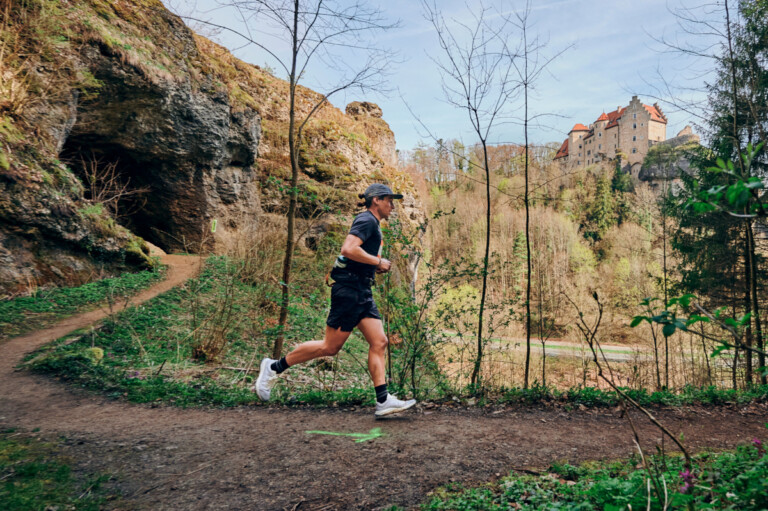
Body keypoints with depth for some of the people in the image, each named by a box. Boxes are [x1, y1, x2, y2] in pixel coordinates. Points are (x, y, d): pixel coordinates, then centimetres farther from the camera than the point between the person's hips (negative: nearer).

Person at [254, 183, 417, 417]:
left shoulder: (372, 224, 22)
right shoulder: (366, 220, -9)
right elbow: (348, 249, -25)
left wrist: (374, 267, 15)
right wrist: (378, 262, -15)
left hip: (362, 292, 10)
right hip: (349, 290, -10)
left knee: (379, 342, 0)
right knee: (330, 347, -5)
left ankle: (383, 401, -1)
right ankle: (274, 367, 8)